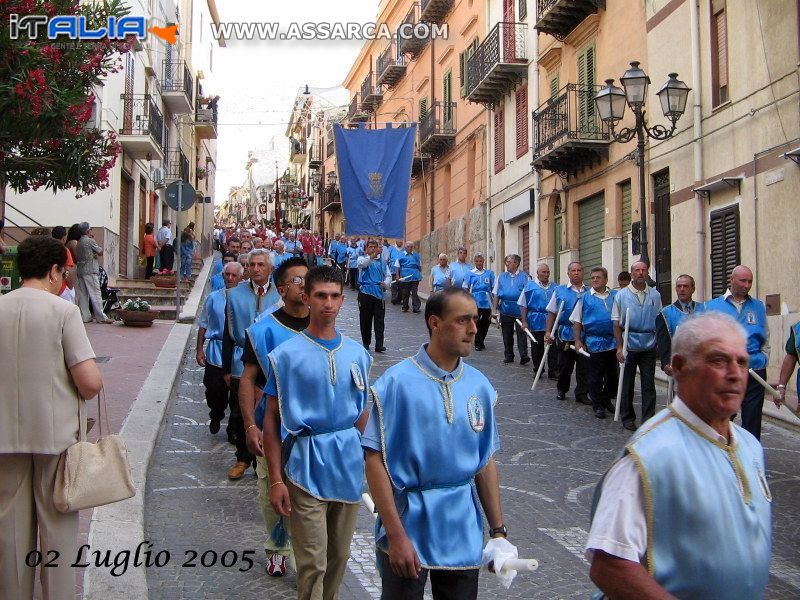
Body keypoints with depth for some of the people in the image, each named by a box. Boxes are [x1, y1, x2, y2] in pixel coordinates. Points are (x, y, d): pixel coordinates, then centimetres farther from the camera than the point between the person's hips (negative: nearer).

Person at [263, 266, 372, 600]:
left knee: (339, 557, 16)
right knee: (313, 564, -2)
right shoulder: (287, 354, -7)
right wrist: (276, 480, -9)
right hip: (307, 468, -4)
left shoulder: (357, 354, 5)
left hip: (350, 464, 4)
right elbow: (272, 418, -6)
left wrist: (363, 458, 11)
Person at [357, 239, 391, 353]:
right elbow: (362, 263, -18)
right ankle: (366, 343, 19)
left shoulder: (382, 262, 15)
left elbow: (388, 276, 11)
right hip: (365, 292, -1)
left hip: (379, 293, 2)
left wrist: (386, 284, -12)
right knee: (365, 319, 6)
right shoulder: (362, 259, 6)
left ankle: (379, 345, -6)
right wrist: (373, 255, -33)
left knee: (379, 320, -4)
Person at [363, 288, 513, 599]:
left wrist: (498, 530, 8)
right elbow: (375, 461, -14)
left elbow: (485, 462, 8)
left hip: (463, 530, 4)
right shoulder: (397, 382, -13)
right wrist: (396, 535, -16)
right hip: (409, 523, -4)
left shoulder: (479, 385, 2)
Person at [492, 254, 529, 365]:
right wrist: (494, 309, 3)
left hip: (520, 310, -4)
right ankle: (508, 356, 18)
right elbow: (496, 294, 10)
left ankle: (524, 356, -10)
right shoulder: (501, 276, 10)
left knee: (521, 333, -9)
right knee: (507, 334, 9)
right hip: (505, 310, 4)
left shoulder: (524, 277, 0)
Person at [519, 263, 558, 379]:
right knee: (537, 348, 8)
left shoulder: (554, 287, 9)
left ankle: (553, 371, 4)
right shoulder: (530, 286, 2)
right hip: (536, 322, -1)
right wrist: (524, 321, -4)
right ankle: (537, 371, 19)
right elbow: (523, 305, 2)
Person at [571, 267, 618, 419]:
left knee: (613, 374, 11)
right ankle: (598, 405, 15)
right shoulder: (585, 298, 2)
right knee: (595, 376, 3)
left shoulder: (616, 296, 7)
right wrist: (578, 341, -4)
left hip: (614, 342, 2)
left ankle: (607, 400, 30)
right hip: (593, 342, -2)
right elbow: (577, 321, 4)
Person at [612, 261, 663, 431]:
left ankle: (648, 421, 8)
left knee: (648, 385, 2)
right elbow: (616, 323, -1)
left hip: (649, 347, 1)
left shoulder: (655, 295, 5)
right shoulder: (622, 295, 0)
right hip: (629, 345, -1)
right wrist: (619, 347, -8)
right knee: (627, 383, 8)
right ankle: (627, 418, 20)